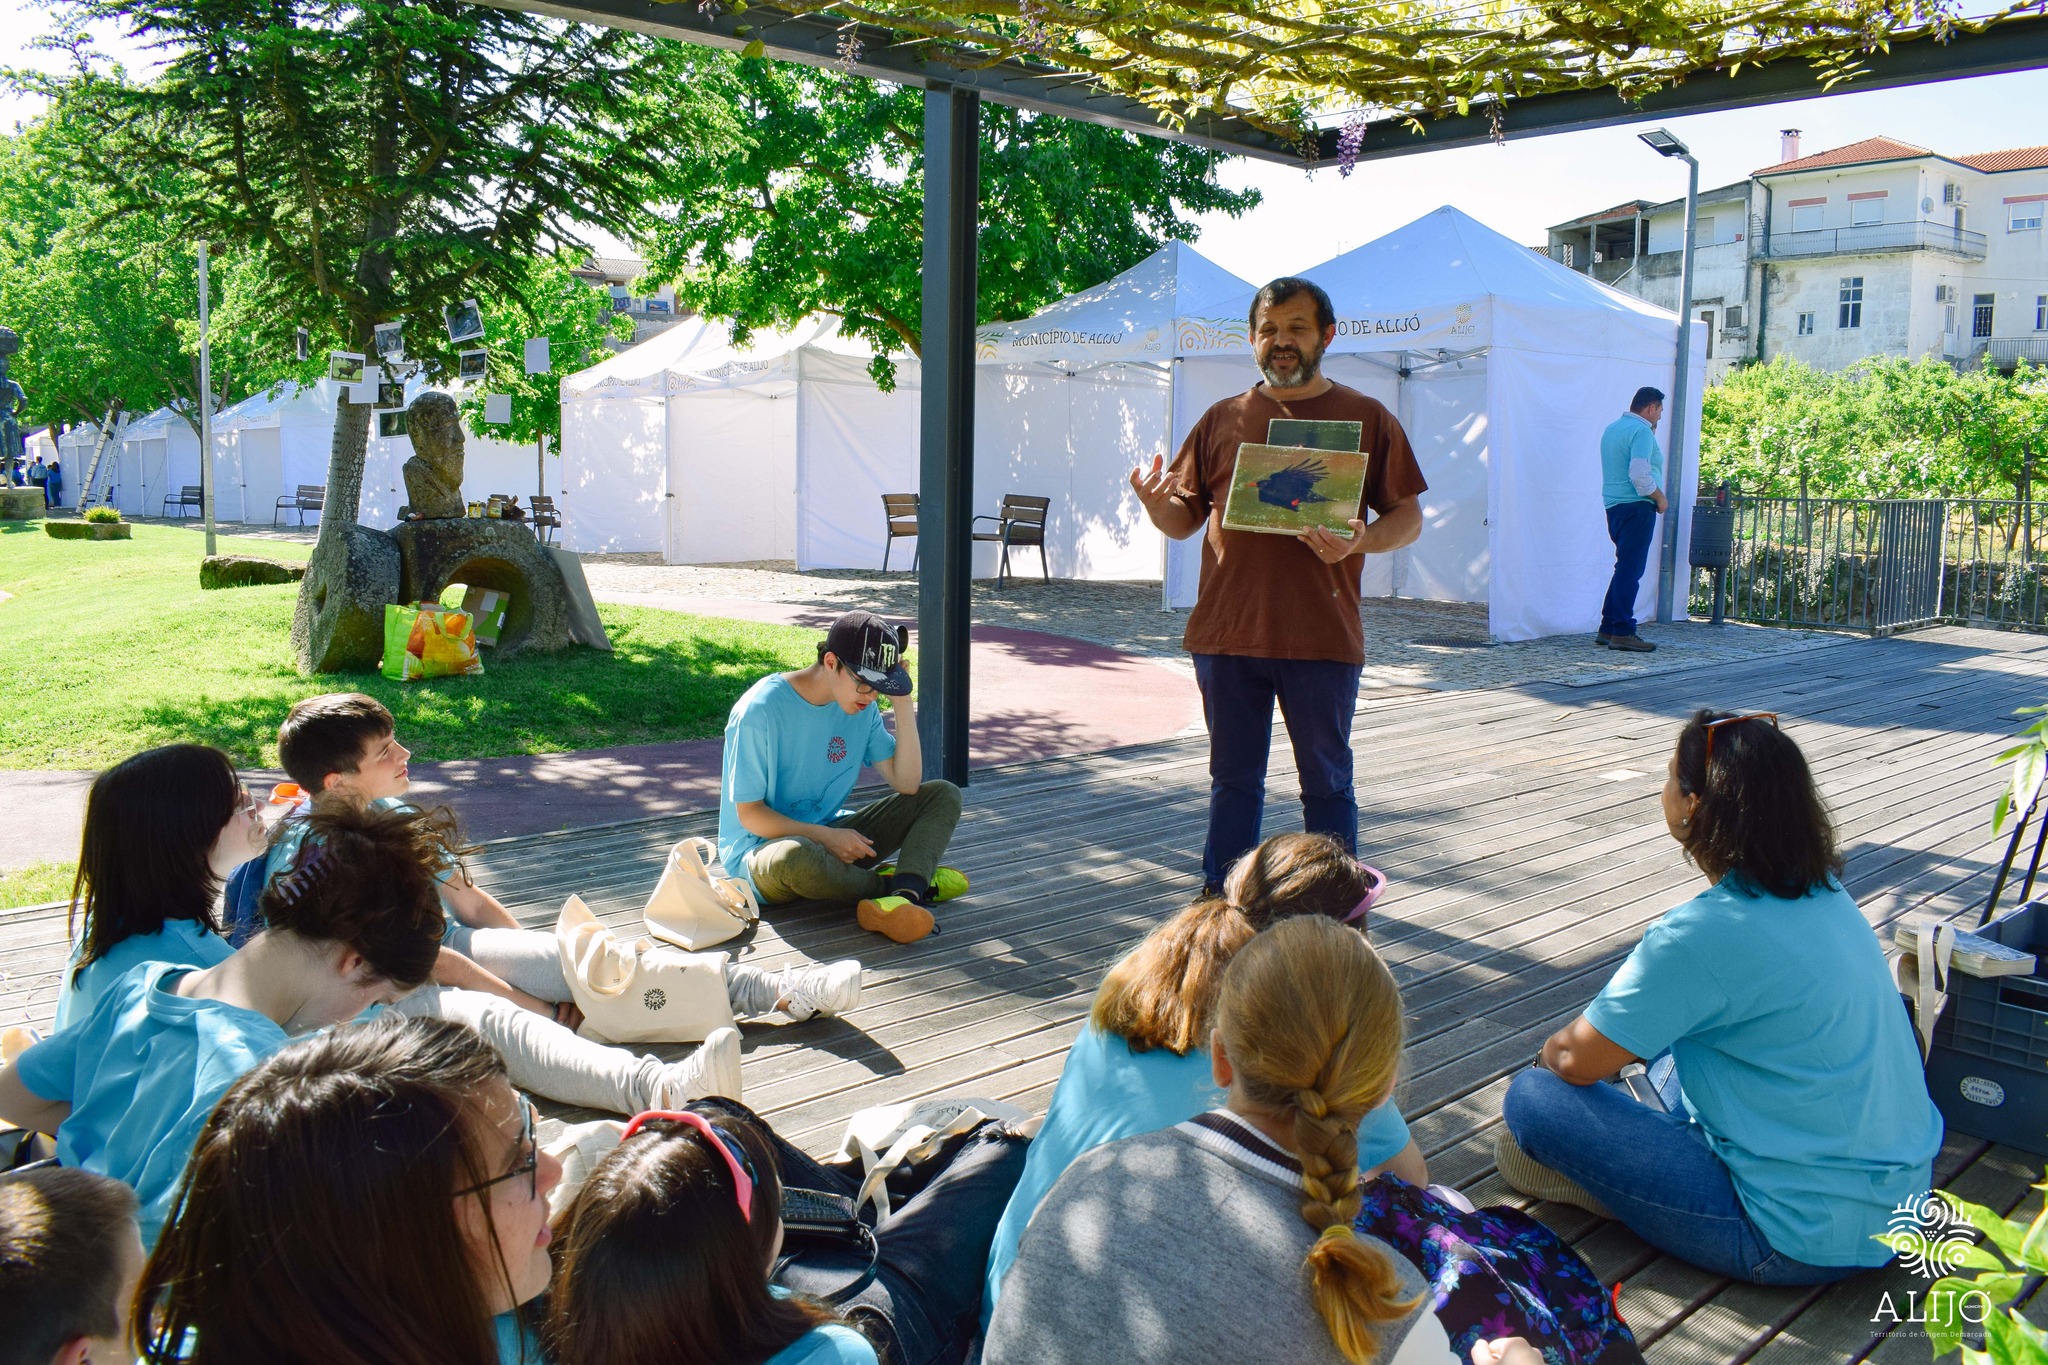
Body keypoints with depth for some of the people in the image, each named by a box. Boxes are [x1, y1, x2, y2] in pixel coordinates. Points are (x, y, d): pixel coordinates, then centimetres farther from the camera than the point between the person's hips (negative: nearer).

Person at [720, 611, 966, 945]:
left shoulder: (861, 706, 0)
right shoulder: (761, 710, -18)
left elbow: (907, 784, -4)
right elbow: (750, 814, -14)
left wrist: (902, 703, -11)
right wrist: (826, 836, -24)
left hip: (830, 836, 7)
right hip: (762, 847, -7)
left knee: (943, 795, -6)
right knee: (796, 857, -44)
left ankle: (902, 896, -33)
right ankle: (896, 885, -16)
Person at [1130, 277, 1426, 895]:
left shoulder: (1367, 419, 4)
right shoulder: (1222, 420, 10)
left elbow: (1408, 517, 4)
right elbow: (1184, 520, 12)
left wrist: (1359, 541, -17)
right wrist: (1155, 503, -11)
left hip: (1322, 637, -2)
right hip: (1226, 634, 2)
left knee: (1326, 783, 9)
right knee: (1233, 780, 12)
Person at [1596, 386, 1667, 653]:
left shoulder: (1612, 428, 17)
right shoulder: (1641, 431, -13)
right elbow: (1640, 474, -23)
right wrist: (1660, 498, -10)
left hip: (1614, 506, 9)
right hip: (1637, 507, -9)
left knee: (1625, 568, 15)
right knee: (1630, 569, -8)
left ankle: (1608, 628, 17)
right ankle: (1622, 632, -8)